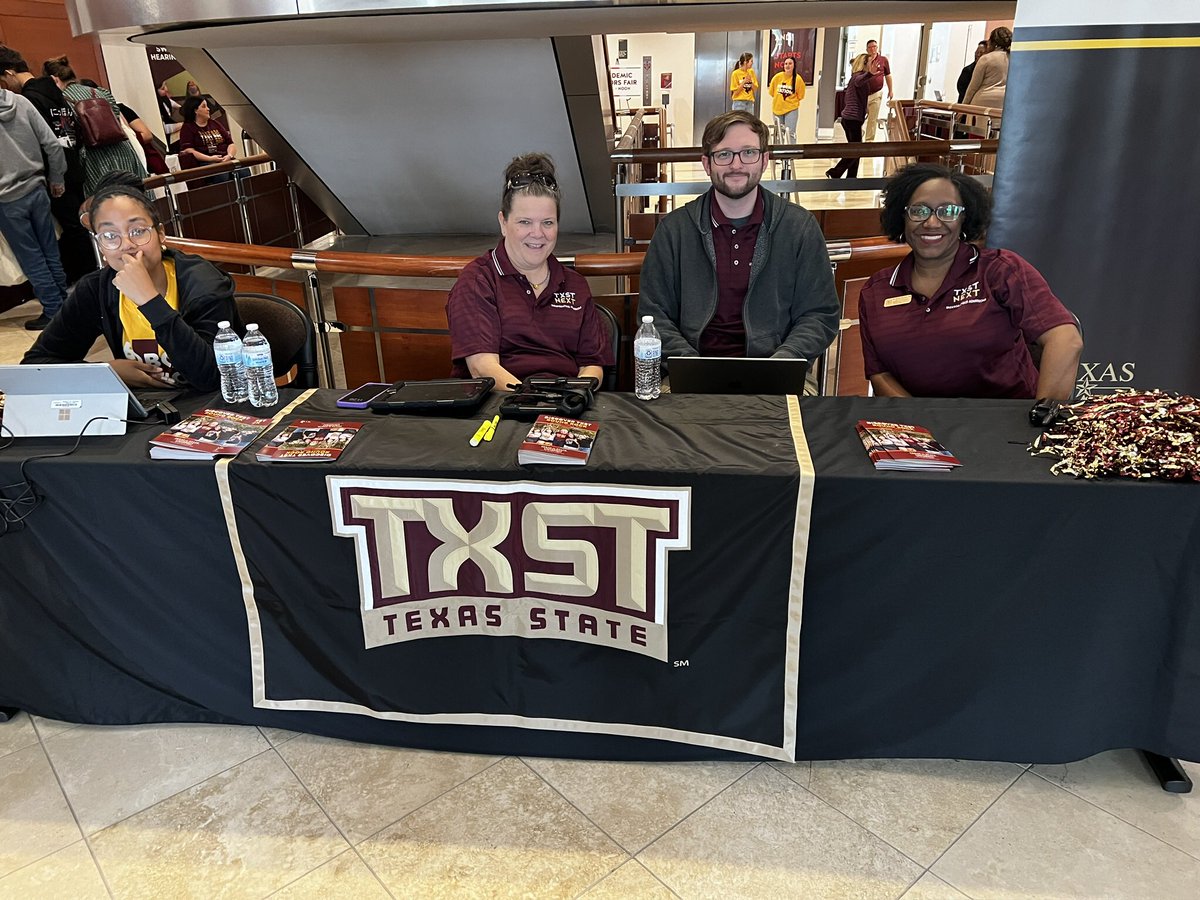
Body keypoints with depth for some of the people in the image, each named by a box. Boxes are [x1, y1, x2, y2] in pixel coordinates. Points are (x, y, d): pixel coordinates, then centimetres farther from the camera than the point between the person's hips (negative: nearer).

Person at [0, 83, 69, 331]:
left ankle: (54, 312, 9)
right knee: (50, 252, 13)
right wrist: (56, 178, 10)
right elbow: (52, 144, -2)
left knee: (31, 259, 5)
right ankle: (64, 304, 20)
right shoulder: (20, 102, -3)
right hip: (36, 190, 4)